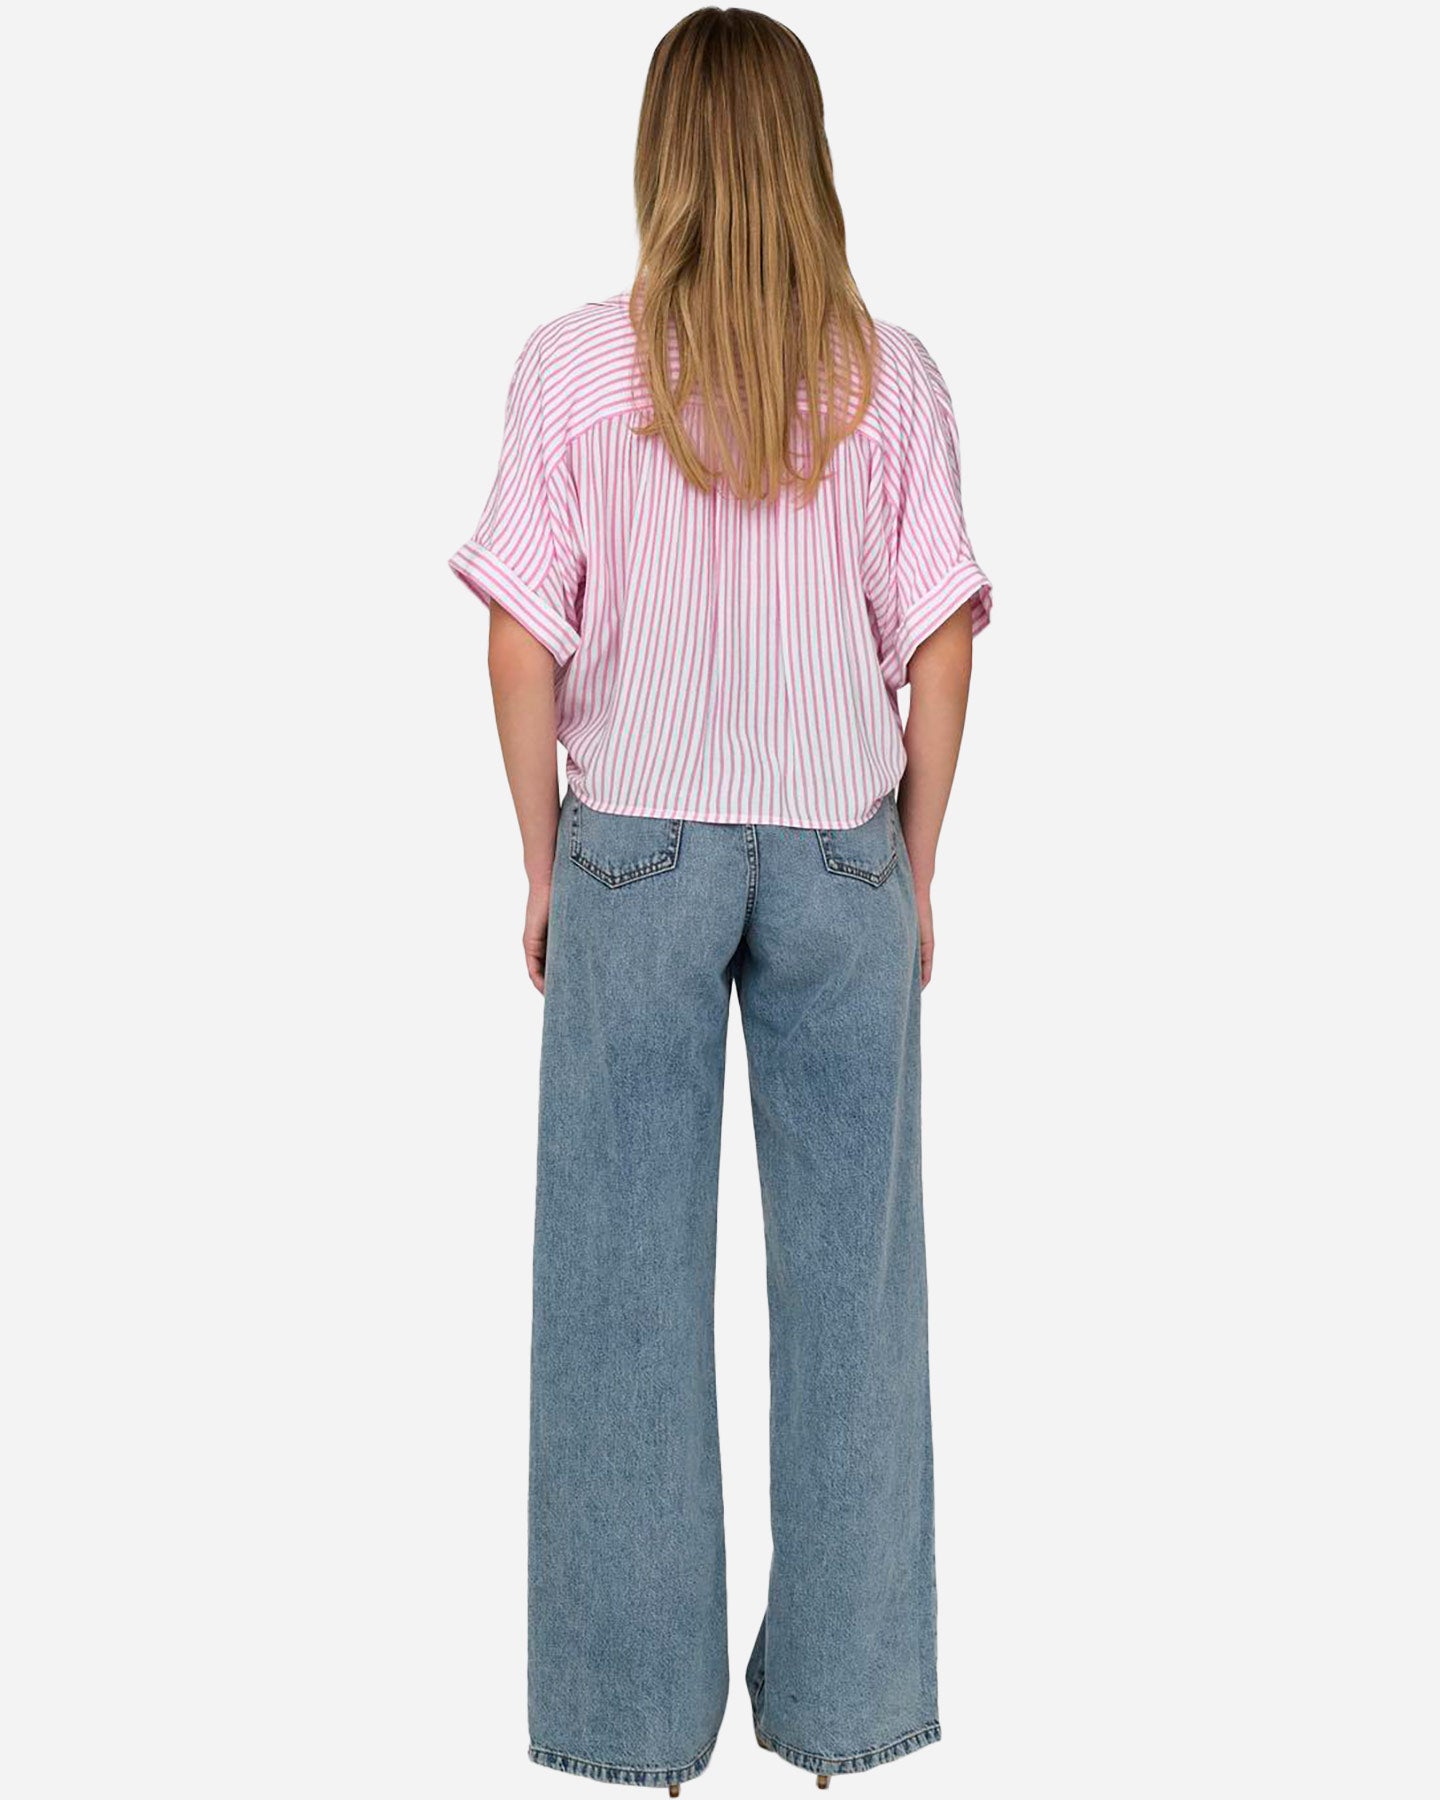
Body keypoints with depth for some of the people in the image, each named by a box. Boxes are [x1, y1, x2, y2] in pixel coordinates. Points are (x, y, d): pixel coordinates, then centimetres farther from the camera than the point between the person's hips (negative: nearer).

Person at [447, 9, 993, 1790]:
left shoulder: (572, 368, -6)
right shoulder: (889, 374, -2)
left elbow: (525, 648, -6)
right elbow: (940, 649, -1)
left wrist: (544, 869, 6)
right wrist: (914, 873, 9)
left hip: (636, 848, -1)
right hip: (839, 849, 1)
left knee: (630, 1278, 9)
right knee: (847, 1268, 12)